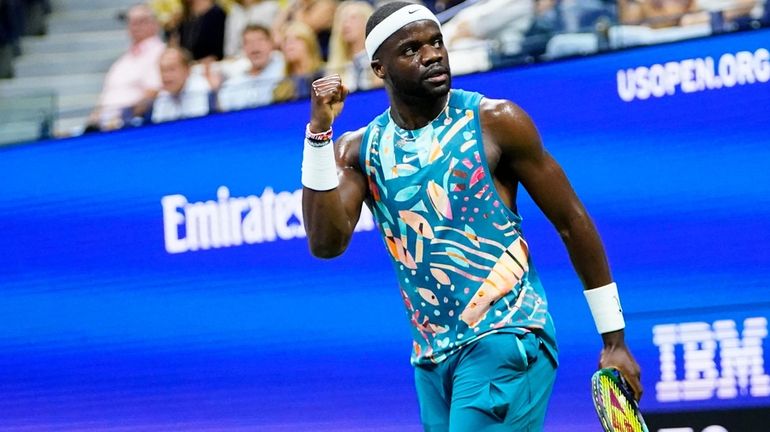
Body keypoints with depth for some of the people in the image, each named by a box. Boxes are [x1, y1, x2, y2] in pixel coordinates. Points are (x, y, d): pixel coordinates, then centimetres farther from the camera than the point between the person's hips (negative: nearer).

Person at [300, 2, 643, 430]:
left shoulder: (494, 122, -5)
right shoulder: (360, 150, 5)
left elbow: (572, 222, 0)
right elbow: (326, 243, -8)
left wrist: (614, 340, 0)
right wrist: (319, 130, -13)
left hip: (506, 342, -5)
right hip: (432, 359, 5)